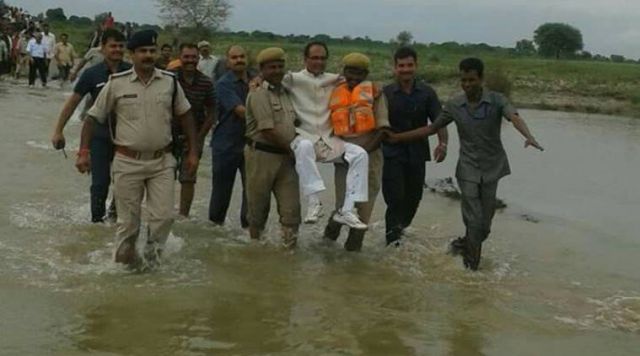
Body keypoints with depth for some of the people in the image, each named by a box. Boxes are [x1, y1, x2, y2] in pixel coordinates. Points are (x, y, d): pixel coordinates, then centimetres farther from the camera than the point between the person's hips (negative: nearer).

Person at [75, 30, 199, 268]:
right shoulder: (117, 83, -5)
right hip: (127, 162, -2)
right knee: (128, 220, 7)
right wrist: (83, 153, -9)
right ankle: (124, 261, 28)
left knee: (164, 216, -2)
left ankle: (151, 257, 21)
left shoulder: (170, 82, 1)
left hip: (162, 161, 2)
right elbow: (93, 117, 0)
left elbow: (185, 116, 10)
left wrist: (193, 152, 8)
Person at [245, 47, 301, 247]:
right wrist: (291, 148, -9)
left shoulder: (285, 93, 14)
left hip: (285, 157, 6)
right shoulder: (259, 94, -9)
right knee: (259, 207, 8)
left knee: (291, 208, -1)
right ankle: (255, 243, 25)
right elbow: (268, 130, -15)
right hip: (262, 154, -6)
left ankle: (289, 248, 4)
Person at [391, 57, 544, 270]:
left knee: (484, 225, 8)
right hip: (468, 169, 0)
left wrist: (529, 136, -49)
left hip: (492, 167, 0)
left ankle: (464, 245, 36)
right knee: (474, 222, -8)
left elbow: (514, 118, -27)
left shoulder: (496, 100, -9)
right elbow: (432, 128, 8)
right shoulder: (454, 105, -2)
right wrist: (398, 138, 4)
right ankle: (471, 267, 8)